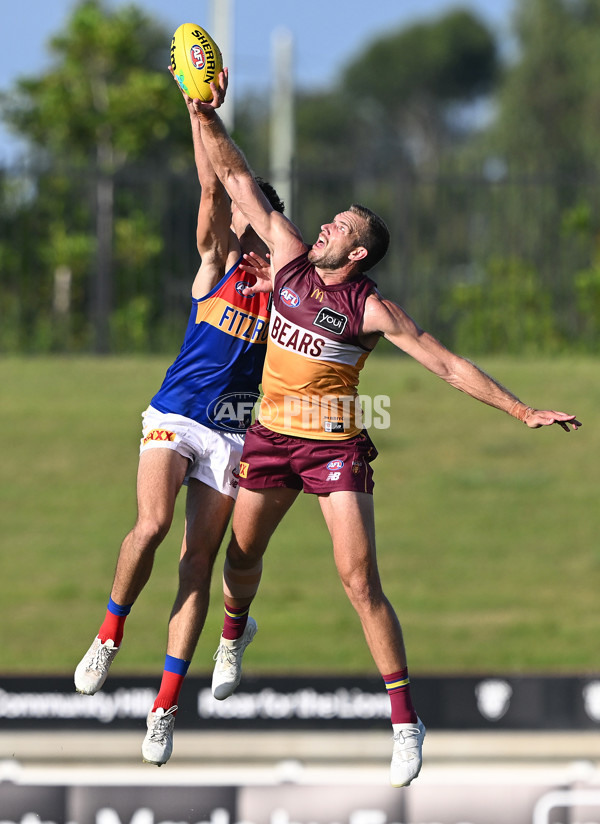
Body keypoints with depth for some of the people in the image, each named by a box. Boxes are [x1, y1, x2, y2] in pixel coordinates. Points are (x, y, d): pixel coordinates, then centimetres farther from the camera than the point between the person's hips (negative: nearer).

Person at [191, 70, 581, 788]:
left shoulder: (372, 309, -13)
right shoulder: (290, 257, -2)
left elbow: (448, 365, -13)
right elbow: (238, 179, 1)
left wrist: (522, 411, -18)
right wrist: (207, 116, -7)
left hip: (336, 445, -4)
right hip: (272, 434, 4)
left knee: (359, 580, -12)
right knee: (241, 558, 16)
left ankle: (406, 721, -9)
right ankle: (235, 630, 53)